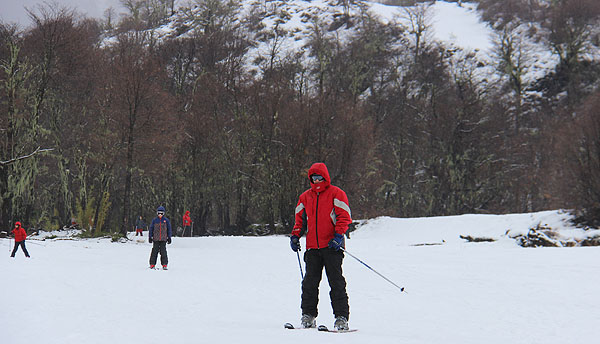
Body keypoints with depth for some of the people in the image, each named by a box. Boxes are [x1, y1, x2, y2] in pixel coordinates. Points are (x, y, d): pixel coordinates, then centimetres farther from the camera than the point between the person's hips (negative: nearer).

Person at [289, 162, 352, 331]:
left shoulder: (336, 193, 2)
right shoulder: (305, 197, 17)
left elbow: (344, 216, -4)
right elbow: (300, 219, 24)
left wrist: (338, 235, -16)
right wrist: (295, 236, 8)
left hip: (332, 247, -5)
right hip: (312, 247, 5)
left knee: (336, 282, -6)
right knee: (310, 283, 2)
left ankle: (341, 317, -5)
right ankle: (308, 315, 9)